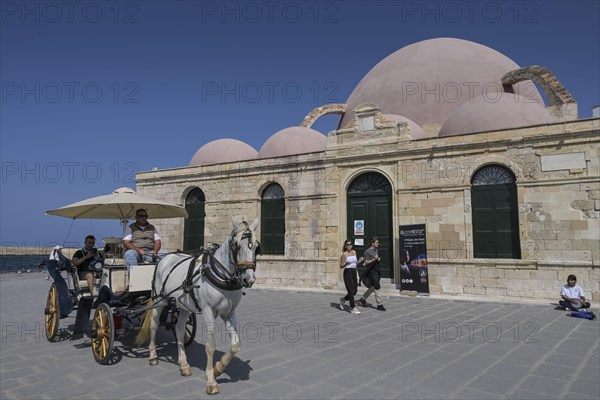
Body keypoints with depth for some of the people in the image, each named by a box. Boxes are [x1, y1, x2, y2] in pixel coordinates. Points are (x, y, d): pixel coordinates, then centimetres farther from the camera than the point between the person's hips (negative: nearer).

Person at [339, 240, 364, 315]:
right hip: (347, 272, -7)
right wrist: (346, 264, -26)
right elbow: (341, 266, -7)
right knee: (351, 291, -8)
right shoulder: (344, 254, -8)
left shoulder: (354, 252, 11)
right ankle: (353, 308, 1)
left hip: (354, 272, 7)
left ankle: (343, 299, 32)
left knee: (354, 291, 9)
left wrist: (360, 260, 2)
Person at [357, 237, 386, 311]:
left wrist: (379, 259, 7)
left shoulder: (376, 250, 16)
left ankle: (362, 299, 29)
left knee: (373, 287, 15)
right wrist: (374, 259, -23)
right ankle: (379, 304, -3)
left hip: (376, 270, 9)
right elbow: (366, 263, -12)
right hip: (371, 271, -9)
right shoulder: (367, 251, -10)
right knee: (377, 287, -10)